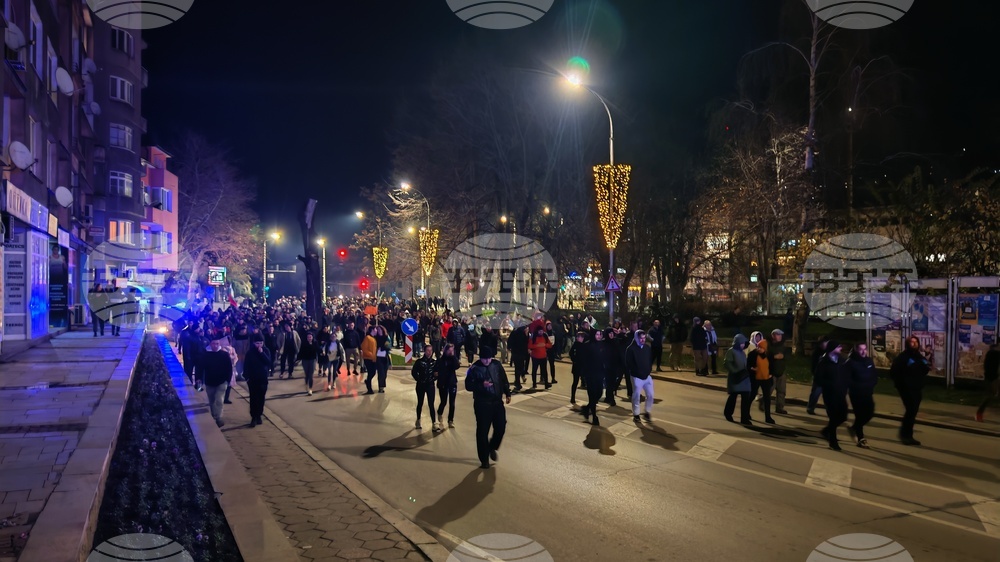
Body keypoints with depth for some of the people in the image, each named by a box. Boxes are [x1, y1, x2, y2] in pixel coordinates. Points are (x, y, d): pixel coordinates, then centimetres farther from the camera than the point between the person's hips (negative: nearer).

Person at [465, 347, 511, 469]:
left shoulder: (497, 365, 1)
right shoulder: (474, 369, -11)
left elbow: (504, 380, 13)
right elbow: (468, 386, -12)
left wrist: (507, 393, 10)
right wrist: (482, 385, -25)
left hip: (497, 402, 4)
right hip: (482, 404, -4)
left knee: (501, 427, 6)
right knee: (482, 431, 0)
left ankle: (493, 448, 35)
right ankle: (484, 459, 13)